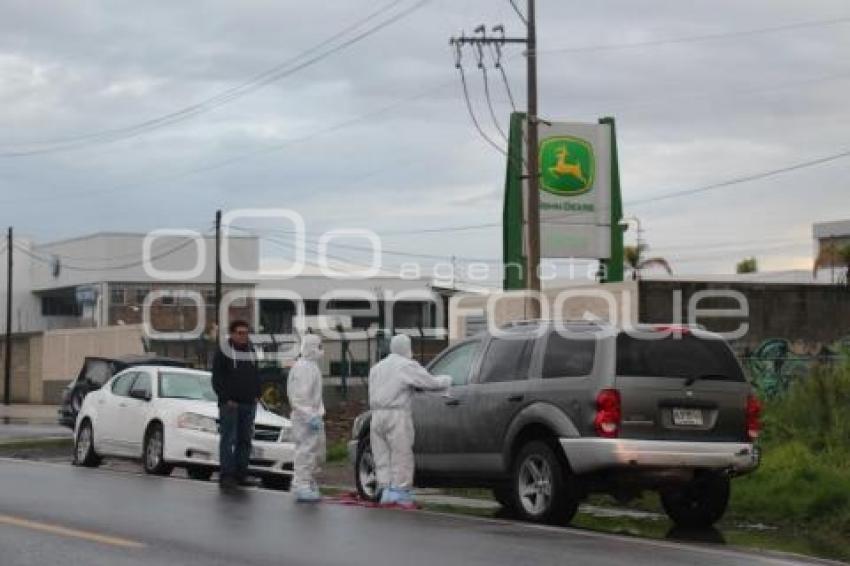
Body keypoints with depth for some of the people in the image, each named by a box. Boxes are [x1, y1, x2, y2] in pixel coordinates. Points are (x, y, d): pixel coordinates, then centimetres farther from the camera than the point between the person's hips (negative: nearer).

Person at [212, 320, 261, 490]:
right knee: (228, 439, -9)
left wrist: (256, 395, 10)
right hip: (229, 404, -6)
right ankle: (226, 475, -10)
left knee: (245, 440, 6)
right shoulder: (223, 353, -2)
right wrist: (226, 399, -14)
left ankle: (240, 474, 10)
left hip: (249, 404, 6)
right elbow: (217, 379, -6)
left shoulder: (251, 352, 16)